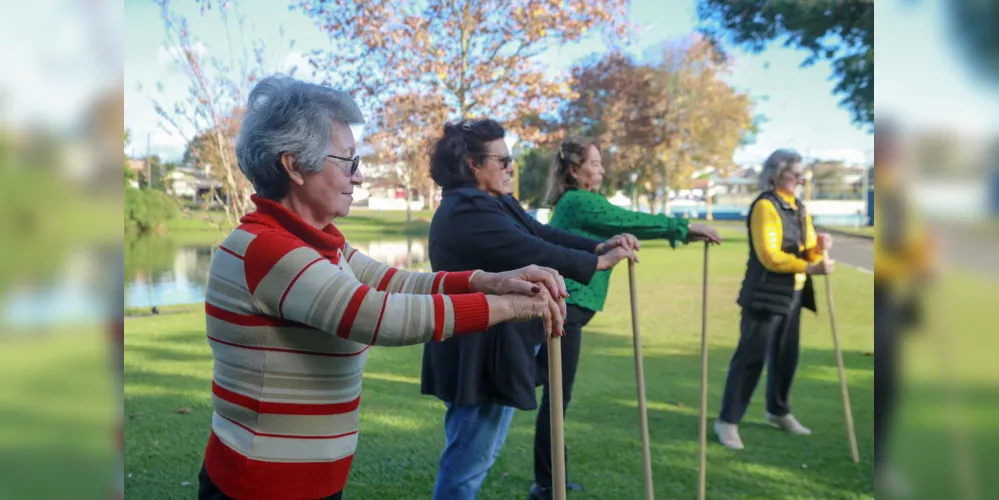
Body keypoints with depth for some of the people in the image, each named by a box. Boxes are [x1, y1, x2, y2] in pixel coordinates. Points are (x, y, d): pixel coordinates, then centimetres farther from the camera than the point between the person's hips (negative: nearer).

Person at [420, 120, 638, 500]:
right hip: (478, 355, -11)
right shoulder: (466, 214, -23)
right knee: (469, 458, 1)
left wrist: (598, 246, -8)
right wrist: (598, 262, -14)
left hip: (495, 350, 11)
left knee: (478, 452, 22)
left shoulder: (496, 204, 11)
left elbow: (541, 233, 5)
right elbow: (533, 252, -24)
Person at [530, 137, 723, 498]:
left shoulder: (576, 202, 19)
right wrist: (684, 227, -9)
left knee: (555, 391, 15)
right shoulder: (580, 202, -12)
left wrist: (680, 230, 11)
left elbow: (622, 224, 16)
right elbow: (631, 222, -16)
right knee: (558, 395, -5)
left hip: (562, 305, 10)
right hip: (564, 307, -10)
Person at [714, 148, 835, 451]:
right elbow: (770, 256, -21)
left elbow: (805, 251, 16)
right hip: (765, 296, -8)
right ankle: (728, 420, 3)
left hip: (792, 295, 8)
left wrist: (819, 246, -6)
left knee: (786, 357, 16)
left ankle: (778, 411, 34)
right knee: (751, 358, -5)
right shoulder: (765, 206, -13)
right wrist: (811, 268, -24)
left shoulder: (798, 208, 14)